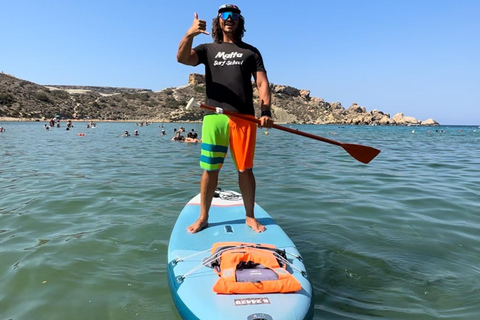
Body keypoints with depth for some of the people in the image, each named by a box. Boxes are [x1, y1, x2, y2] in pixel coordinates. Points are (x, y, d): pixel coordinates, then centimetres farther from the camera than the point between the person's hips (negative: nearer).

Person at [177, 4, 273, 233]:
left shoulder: (251, 51, 16)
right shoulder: (208, 49, 16)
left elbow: (262, 84, 7)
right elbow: (182, 58, -4)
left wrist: (266, 112, -8)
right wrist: (190, 34, -23)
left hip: (244, 118, 0)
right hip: (214, 117, 1)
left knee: (245, 169, 3)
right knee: (210, 169, 3)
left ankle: (250, 216, 15)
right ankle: (203, 217, 15)